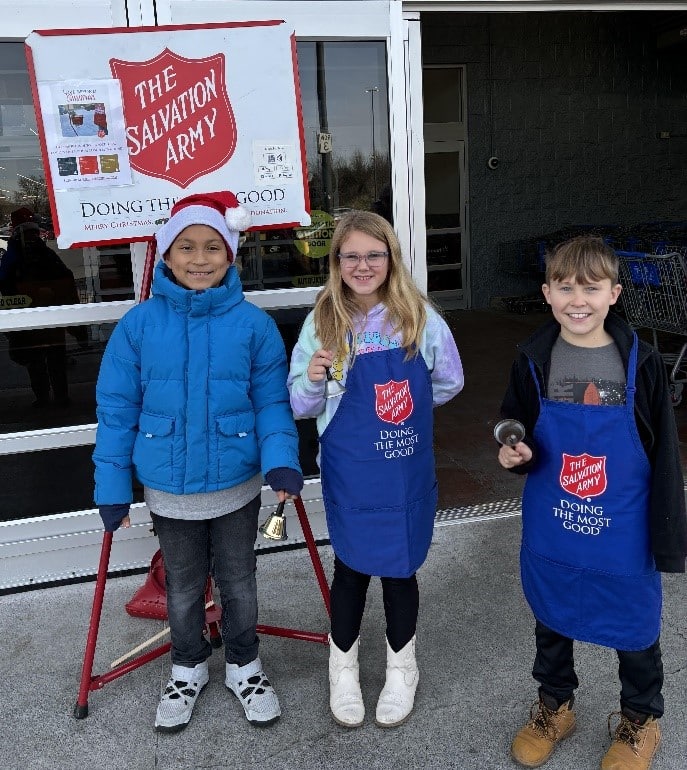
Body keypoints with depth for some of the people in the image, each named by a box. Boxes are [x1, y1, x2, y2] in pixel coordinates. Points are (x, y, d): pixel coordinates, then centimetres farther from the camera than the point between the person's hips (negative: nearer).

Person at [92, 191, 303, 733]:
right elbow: (116, 409, -4)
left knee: (239, 584, 18)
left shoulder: (253, 323, -12)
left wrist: (282, 460, -21)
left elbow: (272, 401, -6)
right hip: (169, 490, 1)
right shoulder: (138, 325, -10)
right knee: (183, 588, 21)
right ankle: (188, 669, 45)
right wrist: (113, 485, -3)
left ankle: (244, 666, 43)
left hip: (237, 486, -1)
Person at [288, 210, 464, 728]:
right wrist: (314, 380, -22)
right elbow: (301, 407, -3)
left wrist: (406, 405, 9)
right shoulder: (322, 323, -6)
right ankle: (343, 664, 39)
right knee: (351, 567, 12)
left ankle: (401, 666, 39)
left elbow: (449, 384, 8)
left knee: (400, 567, 13)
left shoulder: (419, 317, -7)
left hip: (407, 469, 0)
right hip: (348, 471, 0)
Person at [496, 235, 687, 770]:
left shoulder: (642, 364, -14)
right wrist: (515, 454, -16)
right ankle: (555, 707, 48)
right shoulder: (533, 361, -8)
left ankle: (640, 720, 45)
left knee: (634, 631, 17)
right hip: (550, 534, 2)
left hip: (623, 536, -2)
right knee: (551, 624, 22)